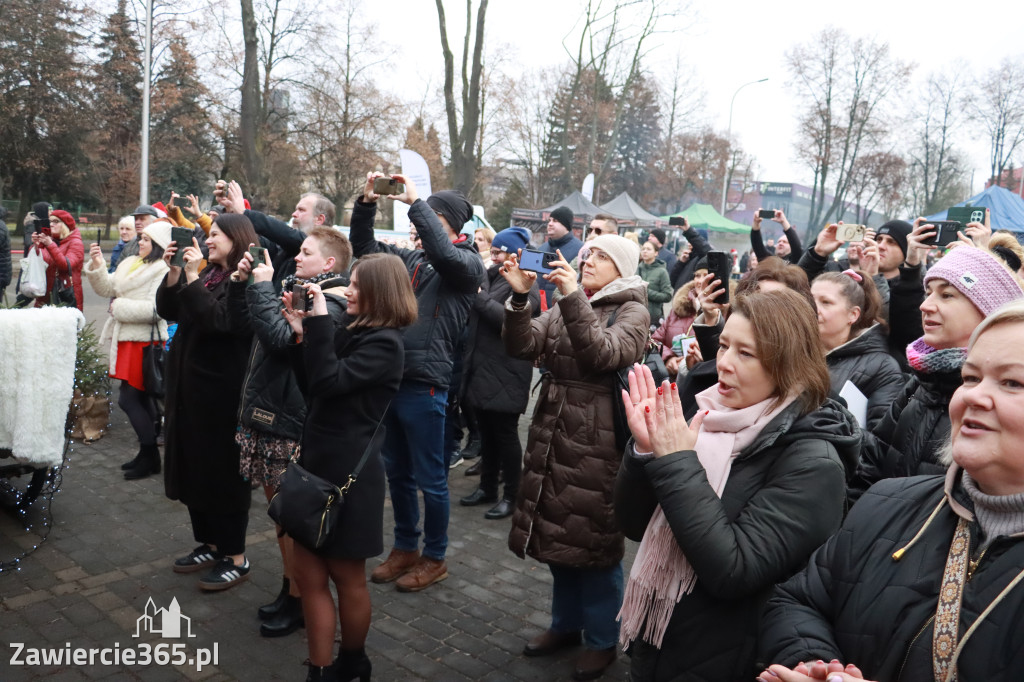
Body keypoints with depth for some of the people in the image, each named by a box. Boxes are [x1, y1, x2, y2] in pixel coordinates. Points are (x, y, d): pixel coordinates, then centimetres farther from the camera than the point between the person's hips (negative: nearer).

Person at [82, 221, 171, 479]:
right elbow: (107, 288, 14)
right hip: (127, 337, 9)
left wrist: (120, 306, -14)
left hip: (145, 340, -9)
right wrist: (97, 265, 0)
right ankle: (147, 453, 23)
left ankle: (150, 455, 4)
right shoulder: (130, 263, 12)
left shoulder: (163, 270, -15)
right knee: (140, 398, 13)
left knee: (128, 399, -7)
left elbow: (155, 308, -23)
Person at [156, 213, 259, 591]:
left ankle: (235, 558, 14)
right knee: (192, 466, 16)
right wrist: (174, 272, -4)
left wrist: (192, 276, -23)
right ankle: (209, 544, 31)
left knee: (223, 471, 0)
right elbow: (167, 311, 9)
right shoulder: (207, 273, 12)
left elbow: (218, 319, -25)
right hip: (189, 386, 9)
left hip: (222, 391, -9)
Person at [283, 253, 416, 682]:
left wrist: (318, 320, -20)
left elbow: (329, 381, -24)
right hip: (318, 460, 8)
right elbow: (310, 387, 12)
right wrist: (300, 334, 1)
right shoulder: (350, 327, 11)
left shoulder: (385, 343, -14)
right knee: (308, 571, 10)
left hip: (350, 470, -8)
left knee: (346, 576, 9)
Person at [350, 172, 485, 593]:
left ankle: (434, 558, 23)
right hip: (390, 379, 7)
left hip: (425, 385, -7)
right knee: (397, 473, 18)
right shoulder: (410, 259, 14)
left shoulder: (467, 264, -5)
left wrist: (415, 202, -21)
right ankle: (404, 548, 34)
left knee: (430, 478, 6)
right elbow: (363, 248, 16)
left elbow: (443, 253, -27)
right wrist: (367, 203, 3)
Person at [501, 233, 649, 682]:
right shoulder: (566, 306, 12)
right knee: (558, 532, 15)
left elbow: (603, 354, -23)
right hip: (552, 432, 6)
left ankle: (602, 641, 23)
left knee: (593, 539, 4)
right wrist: (520, 297, -16)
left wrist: (573, 296, -26)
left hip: (597, 439, -6)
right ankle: (566, 624, 35)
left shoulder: (632, 311, -4)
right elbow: (521, 347, -1)